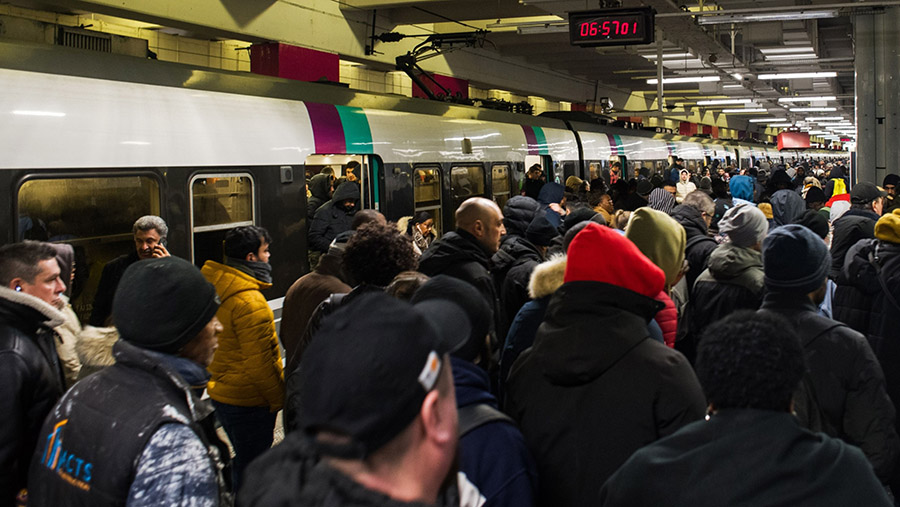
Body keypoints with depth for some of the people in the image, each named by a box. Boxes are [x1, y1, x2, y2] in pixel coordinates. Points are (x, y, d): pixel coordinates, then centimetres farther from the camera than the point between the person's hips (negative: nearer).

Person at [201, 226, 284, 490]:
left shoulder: (214, 286, 5)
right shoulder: (250, 302, -24)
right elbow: (258, 362, -23)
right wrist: (277, 399, -11)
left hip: (220, 392, 9)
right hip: (249, 401, -9)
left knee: (243, 462, 24)